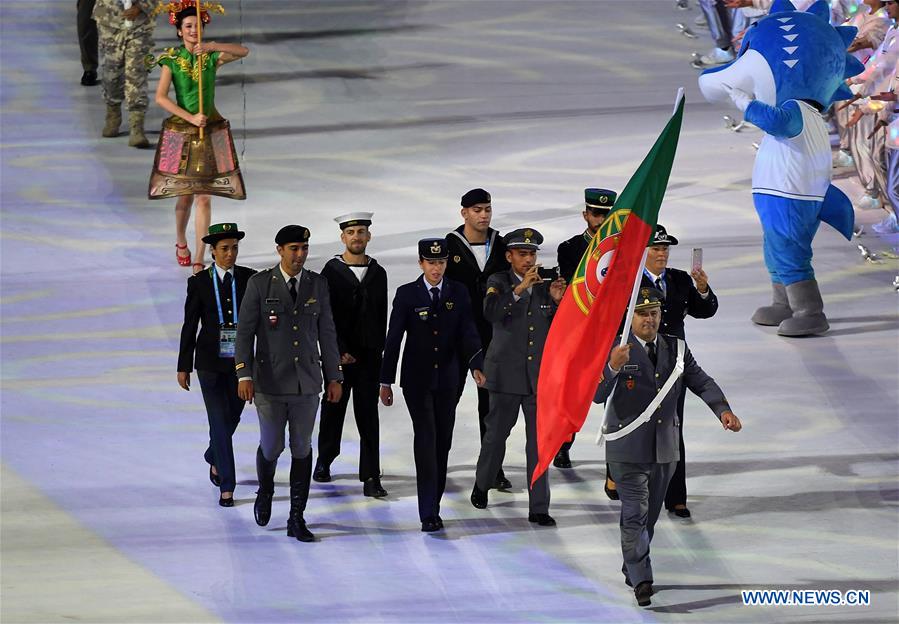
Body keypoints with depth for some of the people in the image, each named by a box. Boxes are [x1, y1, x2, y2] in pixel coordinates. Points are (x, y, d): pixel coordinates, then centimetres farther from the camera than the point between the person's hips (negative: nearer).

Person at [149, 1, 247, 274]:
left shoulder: (212, 56, -1)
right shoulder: (172, 60, -4)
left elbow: (243, 51, -17)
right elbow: (161, 97, -12)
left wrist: (212, 47, -29)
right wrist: (190, 117, -19)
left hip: (210, 132, 1)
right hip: (180, 131, -1)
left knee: (204, 197, -4)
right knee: (185, 195, 8)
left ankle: (199, 259, -2)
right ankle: (181, 243, 36)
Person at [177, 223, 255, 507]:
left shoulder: (250, 278, 1)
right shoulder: (199, 282, -3)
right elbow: (189, 326, 0)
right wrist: (184, 366, 0)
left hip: (241, 361, 2)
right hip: (210, 361, -2)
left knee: (232, 416, 15)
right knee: (219, 420, -7)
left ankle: (214, 457, 46)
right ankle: (226, 485, -4)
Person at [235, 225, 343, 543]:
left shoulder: (317, 284, 5)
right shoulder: (260, 283, -4)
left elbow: (327, 333, 9)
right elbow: (245, 331, -4)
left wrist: (334, 377, 7)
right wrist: (243, 374, -12)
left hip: (307, 383, 2)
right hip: (270, 383, -2)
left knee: (302, 450, 3)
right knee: (271, 447, 2)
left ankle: (297, 517, 9)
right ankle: (265, 492, 34)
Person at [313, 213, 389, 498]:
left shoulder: (378, 273, 8)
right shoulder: (331, 272, -2)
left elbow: (382, 316, 12)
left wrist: (379, 351, 6)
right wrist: (340, 352, -12)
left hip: (369, 356, 2)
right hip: (338, 355, -2)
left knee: (368, 416, -4)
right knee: (333, 410, 10)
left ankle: (371, 478, -8)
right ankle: (324, 461, 32)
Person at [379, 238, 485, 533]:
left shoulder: (458, 293, 3)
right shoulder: (407, 294, -3)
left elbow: (468, 333, -3)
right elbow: (393, 339, -1)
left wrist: (476, 366, -20)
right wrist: (386, 381, -2)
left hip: (447, 379, 3)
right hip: (416, 380, -3)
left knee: (443, 441, 6)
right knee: (425, 439, -11)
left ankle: (434, 505, 17)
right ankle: (428, 513, -14)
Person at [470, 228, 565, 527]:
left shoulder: (546, 286, 6)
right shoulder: (499, 282, 0)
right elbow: (490, 312, -20)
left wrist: (557, 302, -10)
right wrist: (519, 289, -26)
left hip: (540, 376, 2)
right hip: (507, 374, -2)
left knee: (539, 442, -1)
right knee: (496, 434, 12)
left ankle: (539, 508, 0)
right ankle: (482, 484, 36)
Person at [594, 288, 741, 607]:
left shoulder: (676, 349, 6)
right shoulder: (614, 349, -10)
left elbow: (701, 382, 2)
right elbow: (597, 395, -20)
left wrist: (723, 410, -17)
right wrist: (613, 367, -40)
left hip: (665, 448, 5)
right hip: (628, 449, -5)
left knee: (649, 516, 16)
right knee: (635, 515, -12)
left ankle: (631, 570, 32)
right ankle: (641, 581, -15)